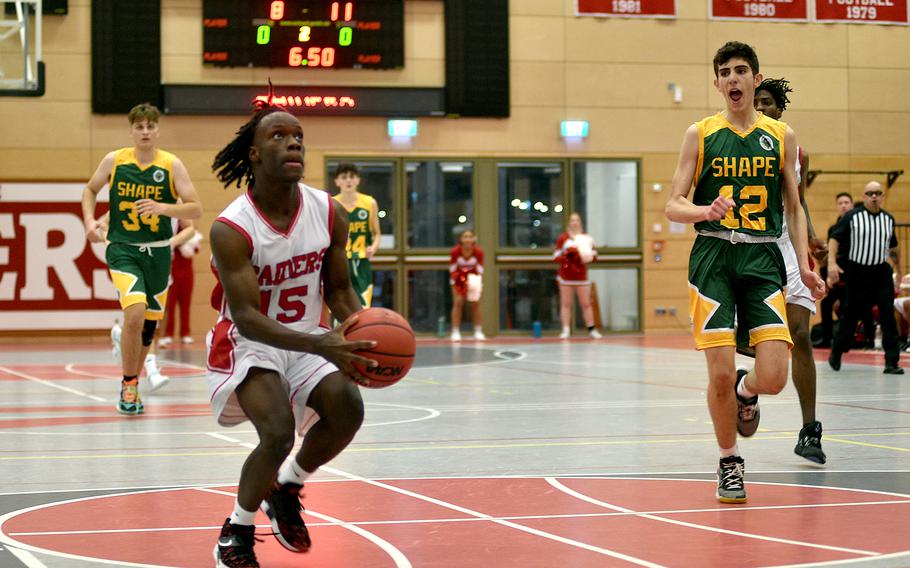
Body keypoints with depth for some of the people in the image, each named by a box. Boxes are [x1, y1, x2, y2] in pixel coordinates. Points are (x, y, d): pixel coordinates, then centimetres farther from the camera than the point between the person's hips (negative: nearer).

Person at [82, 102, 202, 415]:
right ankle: (129, 386, -7)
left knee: (149, 324, 11)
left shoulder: (172, 164, -3)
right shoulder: (114, 161, -1)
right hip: (122, 248, -2)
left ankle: (132, 382, 34)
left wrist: (162, 208, -22)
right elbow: (90, 190, 16)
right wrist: (89, 219, -1)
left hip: (157, 251, 2)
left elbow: (195, 209, -6)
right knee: (135, 313, -23)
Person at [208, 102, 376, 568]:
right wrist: (321, 346, -42)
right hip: (247, 344, -5)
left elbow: (338, 289, 5)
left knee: (347, 408, -19)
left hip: (307, 338, 5)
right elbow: (246, 318, -29)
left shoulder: (328, 213, -7)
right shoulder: (230, 230, -23)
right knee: (278, 433, -26)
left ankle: (286, 491, 11)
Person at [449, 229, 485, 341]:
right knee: (458, 302, -9)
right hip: (459, 278, -1)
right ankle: (455, 332, -7)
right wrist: (454, 286, -17)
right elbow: (452, 270, -16)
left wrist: (477, 283, -31)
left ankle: (478, 332, 2)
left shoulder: (478, 252, -25)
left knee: (475, 303, -4)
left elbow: (480, 271, -15)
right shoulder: (455, 252, -26)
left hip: (473, 279, 1)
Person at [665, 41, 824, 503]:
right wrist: (706, 210, -18)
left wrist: (805, 265, 6)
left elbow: (794, 208, 16)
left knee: (773, 377, -12)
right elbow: (673, 206, 3)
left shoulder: (781, 136, 10)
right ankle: (729, 464, 15)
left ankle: (745, 393, 26)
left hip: (763, 260, 1)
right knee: (720, 374, -8)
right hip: (713, 258, -1)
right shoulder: (700, 135, 4)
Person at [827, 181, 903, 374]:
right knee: (850, 315, 8)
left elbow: (893, 248, 18)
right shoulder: (852, 216, -4)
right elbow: (835, 238, -6)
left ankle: (892, 362, -7)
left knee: (888, 316, -8)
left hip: (881, 272, 2)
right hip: (856, 272, -2)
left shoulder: (888, 219, 9)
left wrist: (899, 275, 19)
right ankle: (836, 353, 29)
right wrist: (832, 262, -20)